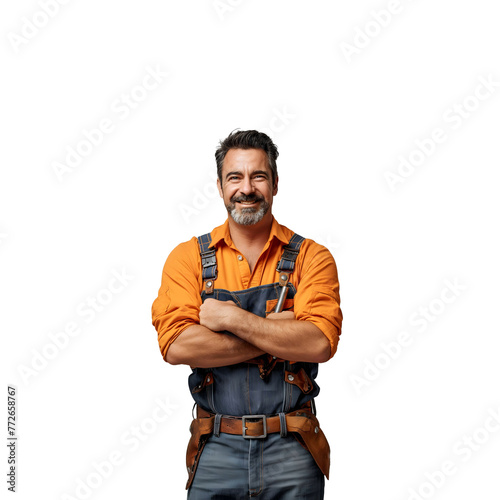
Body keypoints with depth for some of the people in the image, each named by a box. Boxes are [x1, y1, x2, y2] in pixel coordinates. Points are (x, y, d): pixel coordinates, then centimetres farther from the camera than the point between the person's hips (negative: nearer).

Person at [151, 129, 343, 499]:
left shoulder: (311, 257, -1)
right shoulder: (188, 258, 1)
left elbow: (320, 343, -15)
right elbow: (176, 346, -13)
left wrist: (231, 318, -17)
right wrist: (278, 335, -14)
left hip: (291, 454, 0)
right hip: (216, 451, 1)